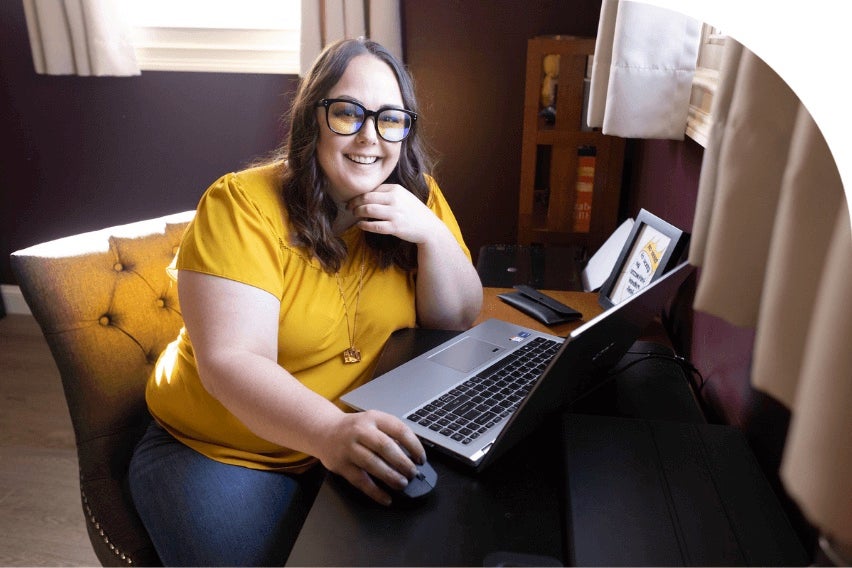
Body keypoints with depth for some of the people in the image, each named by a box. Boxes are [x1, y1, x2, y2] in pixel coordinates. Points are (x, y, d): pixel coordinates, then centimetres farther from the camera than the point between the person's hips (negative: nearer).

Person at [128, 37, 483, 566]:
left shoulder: (418, 196, -3)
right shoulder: (242, 205, -17)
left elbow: (457, 324, -4)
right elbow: (230, 361, -24)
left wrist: (431, 233, -22)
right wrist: (330, 432, -42)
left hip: (365, 439, 4)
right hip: (220, 452, -3)